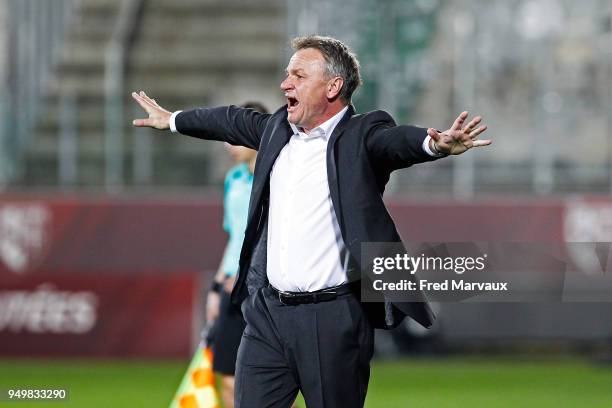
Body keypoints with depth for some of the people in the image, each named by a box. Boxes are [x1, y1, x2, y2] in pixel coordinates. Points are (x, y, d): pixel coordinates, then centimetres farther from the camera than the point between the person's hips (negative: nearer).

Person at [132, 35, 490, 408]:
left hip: (333, 319, -6)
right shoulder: (278, 129, 14)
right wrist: (172, 119, 48)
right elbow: (235, 122, 32)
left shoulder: (362, 136, -6)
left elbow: (398, 140, -26)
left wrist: (436, 144, -49)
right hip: (267, 311, 6)